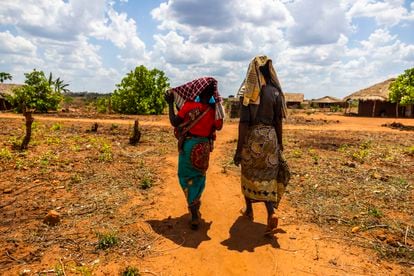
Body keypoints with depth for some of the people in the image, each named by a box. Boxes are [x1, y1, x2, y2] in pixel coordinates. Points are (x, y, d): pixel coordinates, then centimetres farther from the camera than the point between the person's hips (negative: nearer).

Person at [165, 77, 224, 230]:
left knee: (186, 177, 8)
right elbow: (218, 127, 8)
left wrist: (170, 104, -2)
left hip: (189, 144, -3)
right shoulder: (214, 109, -7)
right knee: (199, 176, 20)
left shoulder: (189, 105, -16)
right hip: (204, 146, 3)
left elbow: (174, 122, -12)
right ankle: (195, 206, 32)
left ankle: (194, 212, -1)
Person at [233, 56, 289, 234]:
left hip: (252, 137, -2)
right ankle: (271, 213, -8)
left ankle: (249, 210, 31)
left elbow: (243, 123, -12)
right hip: (270, 137, 3)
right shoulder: (275, 92, 1)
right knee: (268, 177, 8)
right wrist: (280, 142, 14)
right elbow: (278, 121, 3)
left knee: (249, 174, 16)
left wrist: (238, 148, -8)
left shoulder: (248, 93, -9)